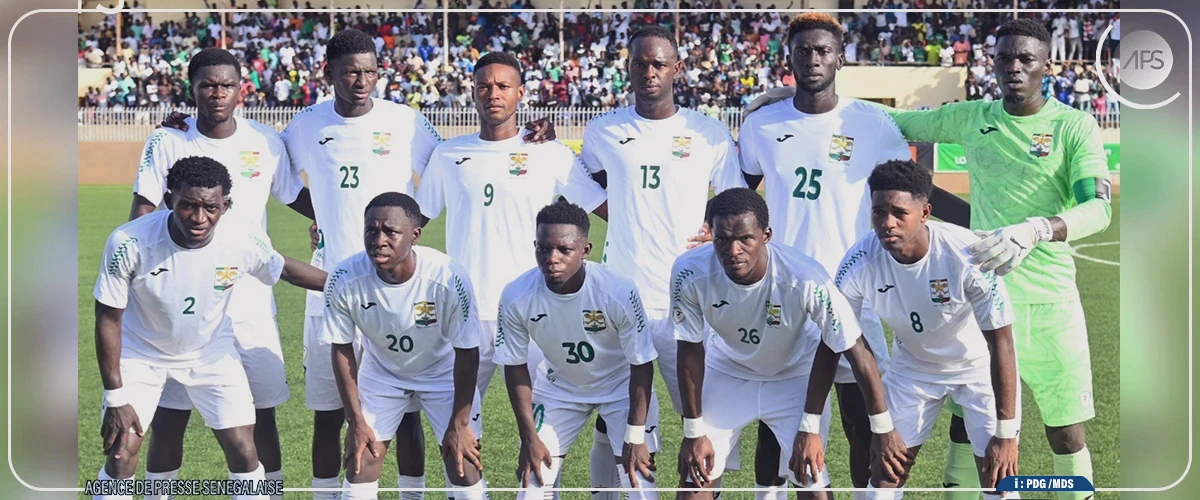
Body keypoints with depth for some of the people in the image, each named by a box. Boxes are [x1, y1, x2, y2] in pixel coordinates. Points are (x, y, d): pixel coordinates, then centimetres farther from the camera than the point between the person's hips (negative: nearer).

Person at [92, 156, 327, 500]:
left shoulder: (244, 243, -27)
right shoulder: (129, 243, -32)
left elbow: (285, 269, -3)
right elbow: (109, 318, -20)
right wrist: (116, 398, -18)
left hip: (211, 352, 2)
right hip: (141, 352, -2)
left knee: (243, 452, -3)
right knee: (121, 453, -11)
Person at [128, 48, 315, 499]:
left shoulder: (266, 143, 3)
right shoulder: (167, 143, -1)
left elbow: (297, 198, 16)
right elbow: (141, 217, -3)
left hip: (251, 304, 1)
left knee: (262, 414, 2)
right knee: (169, 415, 4)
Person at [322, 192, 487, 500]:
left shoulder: (449, 279, -34)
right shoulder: (344, 280, -28)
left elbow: (467, 352, -19)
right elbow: (341, 349, -11)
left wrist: (459, 424, -14)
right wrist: (356, 421, -8)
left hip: (443, 372, -1)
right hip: (380, 373, 2)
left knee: (464, 469, -7)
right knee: (360, 469, -2)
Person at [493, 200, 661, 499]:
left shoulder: (619, 293, -32)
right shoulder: (516, 298, -26)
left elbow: (641, 365, -19)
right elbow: (515, 367, -10)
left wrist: (636, 437, -17)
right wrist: (529, 437, -8)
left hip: (622, 386, -2)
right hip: (558, 387, 2)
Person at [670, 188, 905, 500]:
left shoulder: (806, 278, -36)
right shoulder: (690, 272, -30)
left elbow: (857, 352, -25)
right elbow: (690, 351, -14)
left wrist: (883, 430, -18)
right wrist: (694, 433, -9)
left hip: (796, 376, -2)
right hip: (728, 371, 2)